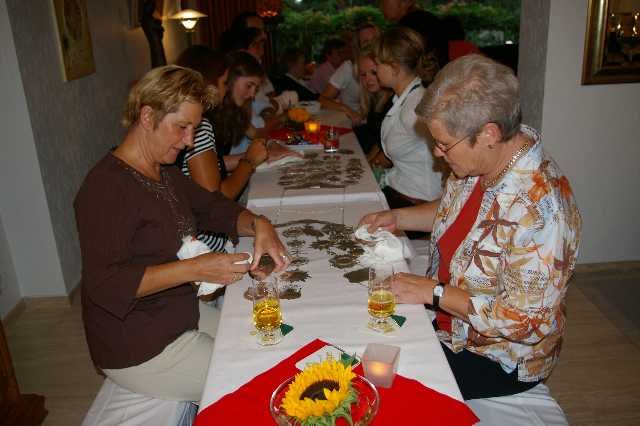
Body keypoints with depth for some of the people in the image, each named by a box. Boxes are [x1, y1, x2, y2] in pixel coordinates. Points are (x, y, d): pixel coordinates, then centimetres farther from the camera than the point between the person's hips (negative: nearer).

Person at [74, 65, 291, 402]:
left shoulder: (165, 173, 8)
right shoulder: (106, 186, -23)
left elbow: (213, 207, 11)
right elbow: (104, 283, -28)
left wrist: (258, 224, -10)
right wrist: (194, 269, -33)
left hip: (183, 317, 9)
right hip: (140, 350, -9)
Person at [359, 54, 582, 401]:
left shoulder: (540, 207, -33)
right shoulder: (480, 161, -7)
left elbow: (522, 319, -29)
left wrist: (433, 292, -24)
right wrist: (397, 218, 0)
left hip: (499, 359, -7)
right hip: (448, 314, 7)